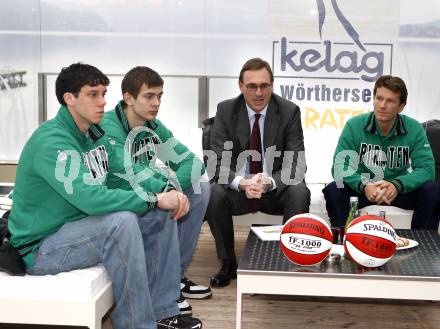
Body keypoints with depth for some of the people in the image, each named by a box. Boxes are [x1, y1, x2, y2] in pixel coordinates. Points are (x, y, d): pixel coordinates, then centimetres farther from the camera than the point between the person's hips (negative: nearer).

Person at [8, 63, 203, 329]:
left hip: (79, 226, 9)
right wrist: (155, 200, -26)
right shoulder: (51, 141, -23)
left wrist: (168, 195, -12)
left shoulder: (96, 135, 6)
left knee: (162, 215, 0)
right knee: (122, 221, -32)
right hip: (41, 247, -9)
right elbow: (89, 198, -33)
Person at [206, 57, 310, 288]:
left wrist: (269, 181, -32)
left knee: (299, 192, -32)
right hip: (237, 188, 1)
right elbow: (220, 161, -11)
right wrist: (241, 183, -33)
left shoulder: (290, 111, -7)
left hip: (276, 190, 0)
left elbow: (296, 164, -11)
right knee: (213, 194, -30)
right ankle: (227, 263, -9)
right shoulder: (225, 111, -6)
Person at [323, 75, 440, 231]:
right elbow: (340, 167, -14)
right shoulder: (354, 126, -9)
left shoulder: (414, 129, -6)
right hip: (361, 190, -1)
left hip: (399, 191, 1)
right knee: (333, 191, -28)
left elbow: (426, 168, -12)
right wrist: (364, 186, -34)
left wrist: (397, 186, -31)